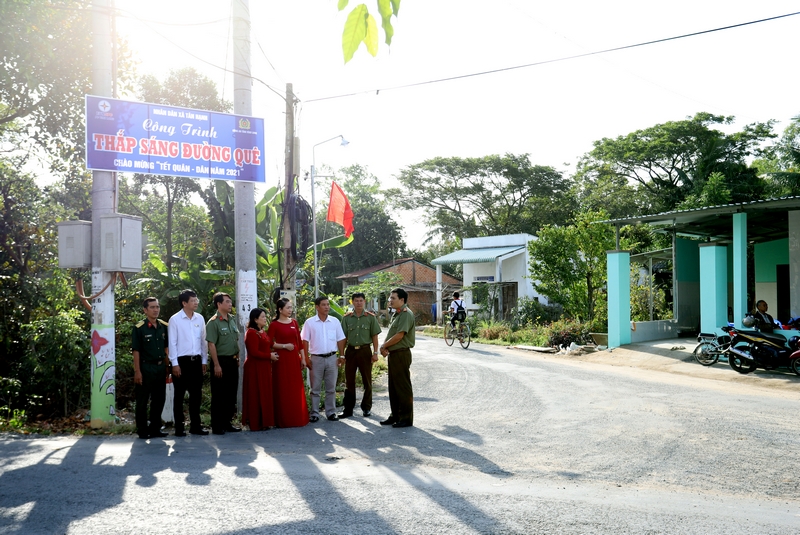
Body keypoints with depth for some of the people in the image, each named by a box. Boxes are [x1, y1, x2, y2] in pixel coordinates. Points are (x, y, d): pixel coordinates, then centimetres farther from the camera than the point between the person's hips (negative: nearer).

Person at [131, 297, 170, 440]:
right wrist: (137, 371, -13)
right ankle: (142, 431, 12)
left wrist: (167, 365, 10)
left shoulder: (163, 326, 7)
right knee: (142, 401, 3)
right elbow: (136, 351, -10)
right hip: (146, 367, -6)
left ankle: (155, 428, 23)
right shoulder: (139, 328, -9)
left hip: (160, 367, 6)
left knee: (159, 399, 12)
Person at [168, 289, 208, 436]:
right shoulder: (175, 319, -6)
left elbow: (203, 341, 10)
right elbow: (172, 343, -7)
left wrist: (204, 361, 8)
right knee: (179, 395, 4)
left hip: (196, 361, 4)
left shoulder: (200, 318, 7)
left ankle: (195, 426, 20)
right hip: (181, 361, -4)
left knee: (196, 394, 10)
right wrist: (175, 364, -11)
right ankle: (179, 427, 13)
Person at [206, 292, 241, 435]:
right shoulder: (213, 322, -12)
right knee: (219, 395, 1)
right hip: (221, 361, -7)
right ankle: (217, 426, 9)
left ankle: (227, 423, 23)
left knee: (231, 394, 12)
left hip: (232, 361, 7)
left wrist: (237, 358, 12)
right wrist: (216, 365, -19)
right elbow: (211, 345, -16)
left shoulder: (232, 320, 10)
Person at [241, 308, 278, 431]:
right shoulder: (251, 333, -14)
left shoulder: (263, 332, 15)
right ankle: (256, 423, 3)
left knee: (265, 394, 12)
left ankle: (264, 421, 18)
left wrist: (272, 355, 3)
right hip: (255, 368, -9)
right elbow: (254, 352, -20)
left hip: (264, 368, 9)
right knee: (256, 395, -3)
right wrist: (270, 356, -13)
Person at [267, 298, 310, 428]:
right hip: (281, 359, -5)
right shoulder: (274, 324, -5)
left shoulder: (294, 322, 10)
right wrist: (284, 346, -16)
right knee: (283, 389, 0)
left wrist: (303, 358, 8)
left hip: (294, 359, 5)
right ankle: (283, 419, 8)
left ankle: (298, 418, 18)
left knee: (296, 389, 9)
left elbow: (299, 341, 11)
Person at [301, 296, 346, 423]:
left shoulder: (335, 321, 4)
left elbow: (340, 340, 7)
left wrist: (342, 356, 2)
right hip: (316, 358, -2)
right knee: (315, 388, 5)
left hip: (332, 358, 2)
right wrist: (306, 358, -6)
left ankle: (331, 412, 17)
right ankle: (314, 413, 13)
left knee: (331, 387, 8)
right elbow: (305, 341, -1)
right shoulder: (310, 322, -2)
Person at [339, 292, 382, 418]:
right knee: (349, 381, 6)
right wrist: (341, 354, 2)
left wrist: (375, 353, -4)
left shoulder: (371, 318, 1)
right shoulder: (347, 318, 5)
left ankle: (367, 407, 18)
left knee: (367, 381, 6)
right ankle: (348, 409, 13)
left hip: (365, 351, -1)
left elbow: (374, 336, 2)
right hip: (350, 350, 1)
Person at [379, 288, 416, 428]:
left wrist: (384, 345, -8)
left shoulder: (406, 314, -15)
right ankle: (395, 416, 24)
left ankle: (406, 418, 4)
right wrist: (384, 346, -2)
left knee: (403, 387, -3)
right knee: (393, 387, 15)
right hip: (393, 354, 10)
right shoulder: (396, 314, 15)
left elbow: (399, 336, -21)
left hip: (401, 354, -10)